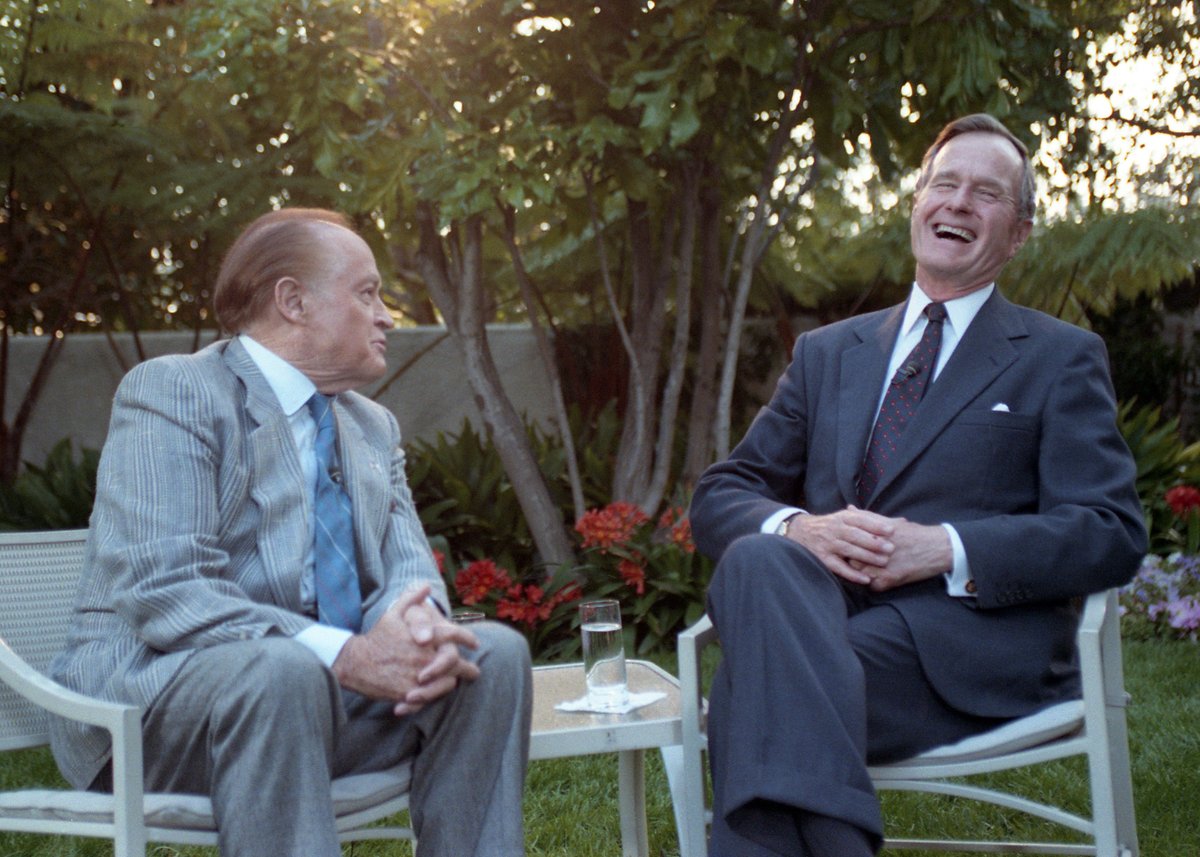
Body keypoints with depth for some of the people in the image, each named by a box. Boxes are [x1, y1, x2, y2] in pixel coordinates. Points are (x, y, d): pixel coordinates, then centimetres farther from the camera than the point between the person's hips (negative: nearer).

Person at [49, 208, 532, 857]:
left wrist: (420, 628, -18)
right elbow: (164, 593, -20)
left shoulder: (372, 427, 18)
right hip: (149, 694, -7)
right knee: (279, 672, -37)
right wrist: (343, 655, -29)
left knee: (496, 651, -13)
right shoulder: (170, 391, -8)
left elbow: (408, 566, 9)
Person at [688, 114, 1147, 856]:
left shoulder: (1062, 359, 12)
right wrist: (797, 528, -8)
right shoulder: (827, 352, 24)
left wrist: (945, 550, -14)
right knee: (755, 559, -33)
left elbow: (1113, 536, 0)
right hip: (831, 610, 4)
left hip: (973, 640, -4)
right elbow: (717, 497, 17)